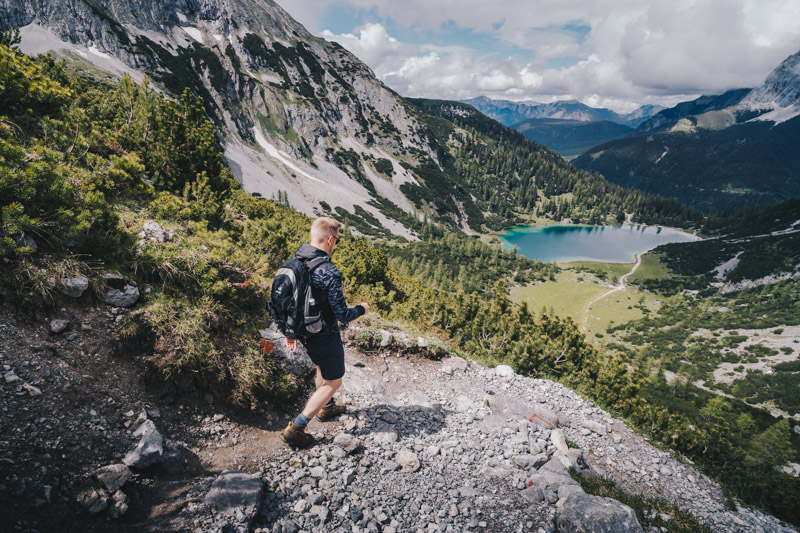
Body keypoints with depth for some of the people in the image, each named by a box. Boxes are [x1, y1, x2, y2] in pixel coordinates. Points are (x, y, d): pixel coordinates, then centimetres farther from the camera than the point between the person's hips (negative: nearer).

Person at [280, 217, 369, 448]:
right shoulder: (329, 272, -28)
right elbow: (343, 316, -23)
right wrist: (361, 309, -3)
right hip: (325, 337, -8)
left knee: (322, 369, 31)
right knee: (333, 382, 13)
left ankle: (326, 408, 53)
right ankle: (295, 429, 13)